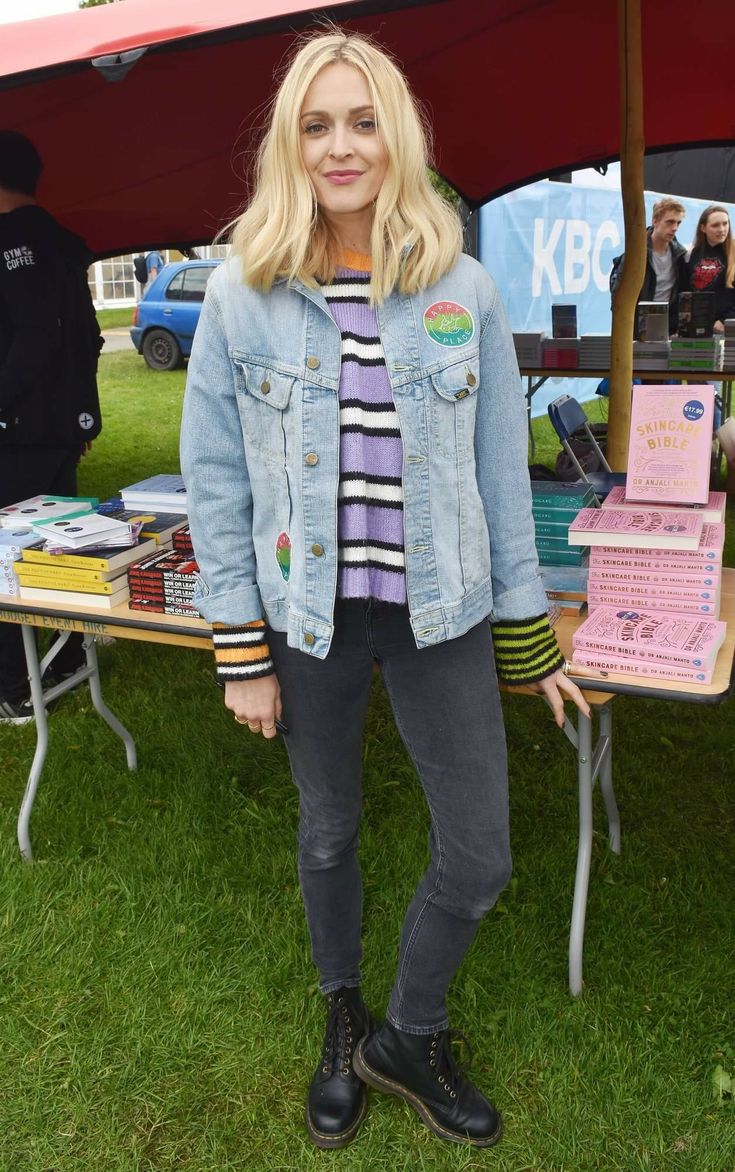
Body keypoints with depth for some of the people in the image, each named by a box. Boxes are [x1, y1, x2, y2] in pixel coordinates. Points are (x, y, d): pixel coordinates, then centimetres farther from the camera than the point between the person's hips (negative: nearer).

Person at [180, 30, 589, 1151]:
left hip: (439, 609, 1)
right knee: (328, 833, 17)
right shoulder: (242, 294, -4)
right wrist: (240, 650, -5)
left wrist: (528, 631, 3)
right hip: (307, 612, 0)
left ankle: (410, 1037, 35)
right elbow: (214, 478, -2)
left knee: (479, 858, 4)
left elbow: (500, 470, 2)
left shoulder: (465, 290, -2)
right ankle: (344, 1026, 46)